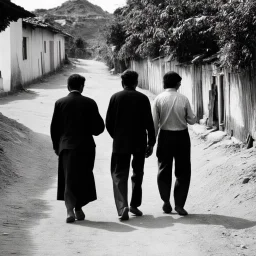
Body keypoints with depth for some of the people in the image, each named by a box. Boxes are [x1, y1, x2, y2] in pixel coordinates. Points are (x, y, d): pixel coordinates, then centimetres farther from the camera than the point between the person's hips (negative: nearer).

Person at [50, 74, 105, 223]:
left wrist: (56, 146, 12)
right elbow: (98, 127, -4)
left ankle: (70, 211, -8)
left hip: (66, 145, 1)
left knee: (69, 179, 4)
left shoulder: (60, 103, -2)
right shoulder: (89, 103, -4)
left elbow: (54, 127, 1)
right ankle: (78, 208, 19)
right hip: (85, 146, 0)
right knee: (83, 178, 14)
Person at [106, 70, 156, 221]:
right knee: (137, 174, 17)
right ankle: (135, 205, 22)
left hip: (120, 143, -1)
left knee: (119, 176, 0)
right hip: (139, 142, 1)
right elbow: (149, 123, -3)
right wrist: (151, 143, 5)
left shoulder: (115, 98, -2)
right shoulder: (143, 98, -3)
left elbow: (108, 123, -1)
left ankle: (122, 206, -18)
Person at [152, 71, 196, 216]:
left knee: (164, 170, 16)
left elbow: (154, 122, -7)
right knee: (183, 171, 9)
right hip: (181, 136, -1)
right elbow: (192, 120, -4)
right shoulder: (183, 99, -8)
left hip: (165, 136, 1)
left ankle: (166, 202, 19)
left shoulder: (159, 99, -7)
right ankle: (179, 204, 4)